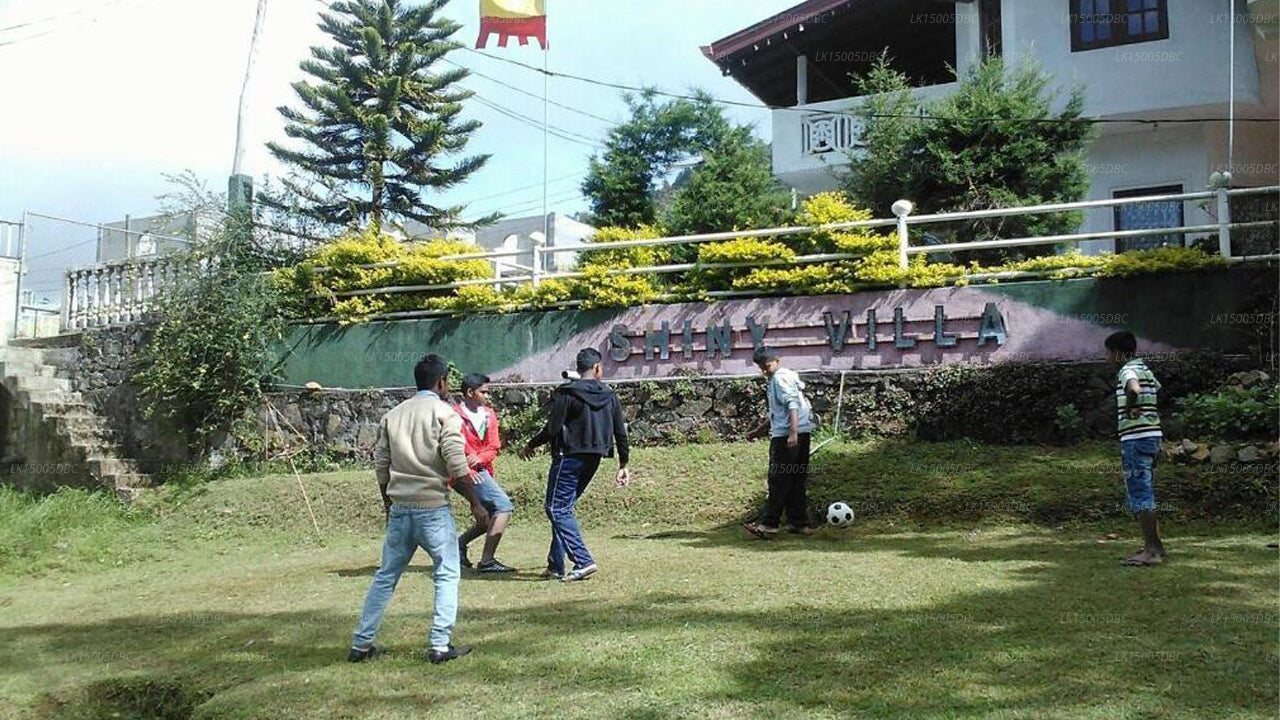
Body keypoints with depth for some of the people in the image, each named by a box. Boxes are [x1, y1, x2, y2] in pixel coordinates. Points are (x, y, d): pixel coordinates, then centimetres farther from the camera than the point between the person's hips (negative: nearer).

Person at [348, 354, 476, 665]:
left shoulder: (393, 415, 12)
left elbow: (381, 465, 12)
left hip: (399, 508, 6)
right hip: (433, 508, -5)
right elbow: (456, 463, -13)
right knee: (447, 575, 7)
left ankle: (361, 644, 18)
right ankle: (440, 646, 4)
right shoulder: (444, 413, -6)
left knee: (385, 577, 15)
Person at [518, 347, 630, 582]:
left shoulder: (567, 393, -9)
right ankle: (556, 566, 17)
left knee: (557, 509, -4)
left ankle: (583, 561, -15)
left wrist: (530, 446, 6)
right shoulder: (609, 396, 7)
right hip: (593, 459, 7)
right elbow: (621, 432, 10)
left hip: (569, 457, -6)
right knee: (564, 508, 15)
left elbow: (552, 428, -11)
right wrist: (623, 465, 19)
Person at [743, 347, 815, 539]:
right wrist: (760, 429, 37)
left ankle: (767, 524, -4)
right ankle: (800, 523, 13)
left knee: (778, 480, -6)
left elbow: (792, 405, -21)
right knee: (797, 481, 11)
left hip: (785, 435, -10)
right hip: (802, 434, 10)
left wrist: (793, 432, -29)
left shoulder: (780, 378, -8)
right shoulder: (790, 375, 22)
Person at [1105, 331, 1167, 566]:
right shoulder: (1144, 368, 16)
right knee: (1145, 494, 16)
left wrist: (1129, 409, -18)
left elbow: (1134, 390, -35)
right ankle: (1154, 545, 22)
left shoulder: (1128, 370, -13)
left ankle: (1151, 550, -3)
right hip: (1151, 435, 9)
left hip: (1136, 438, -9)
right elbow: (1157, 388, 37)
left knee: (1140, 495, -5)